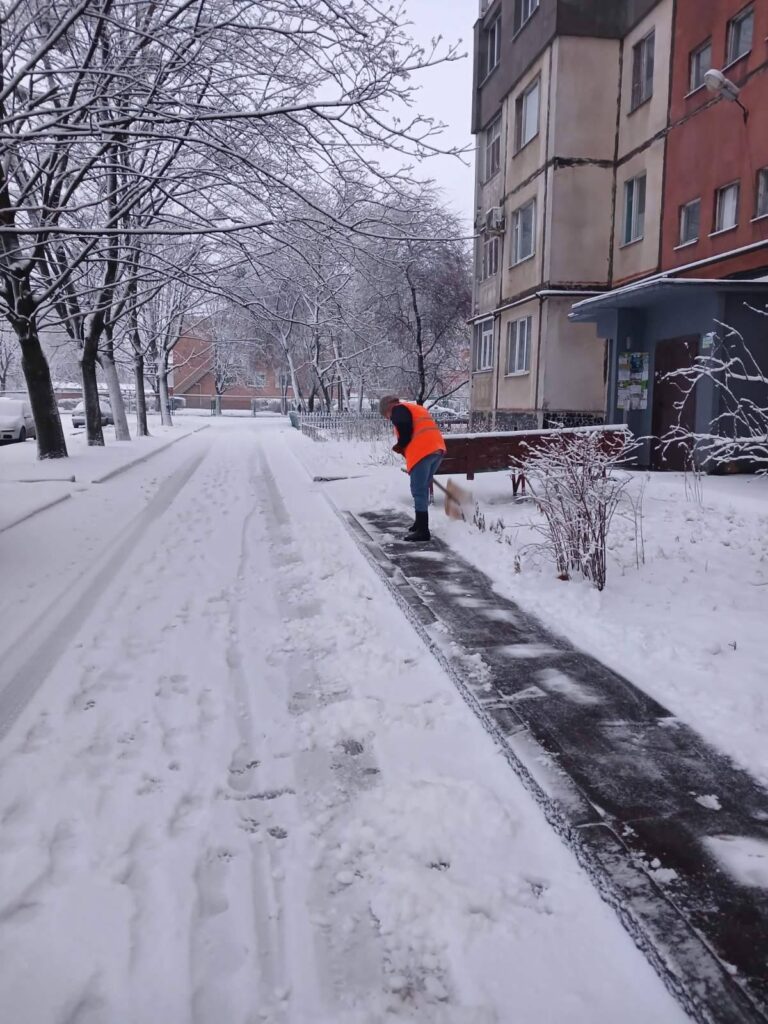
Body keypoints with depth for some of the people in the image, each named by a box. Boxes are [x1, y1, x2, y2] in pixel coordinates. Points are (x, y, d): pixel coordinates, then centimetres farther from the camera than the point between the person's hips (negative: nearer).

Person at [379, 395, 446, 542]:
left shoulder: (398, 410, 3)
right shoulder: (416, 408, 30)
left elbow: (406, 432, -11)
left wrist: (399, 447, 7)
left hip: (422, 451, -9)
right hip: (437, 448, 9)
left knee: (419, 491, -5)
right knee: (423, 489, 19)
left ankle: (423, 532, -6)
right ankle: (420, 524, 27)